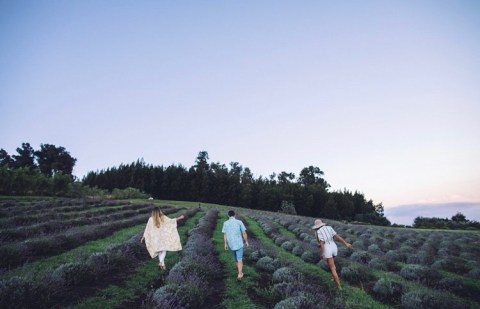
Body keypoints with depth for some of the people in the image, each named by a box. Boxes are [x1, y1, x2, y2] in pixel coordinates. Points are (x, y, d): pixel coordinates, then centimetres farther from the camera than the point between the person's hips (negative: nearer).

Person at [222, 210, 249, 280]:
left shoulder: (225, 223, -5)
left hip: (231, 244, 3)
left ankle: (240, 272, 42)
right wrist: (246, 241, 5)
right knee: (239, 260, 2)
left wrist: (225, 244, 5)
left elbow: (225, 235, -3)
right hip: (239, 244, -3)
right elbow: (244, 233, -7)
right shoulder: (239, 222, -9)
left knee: (236, 258, 24)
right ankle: (239, 275, -9)